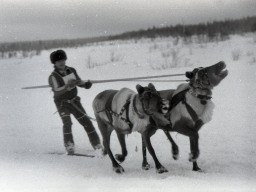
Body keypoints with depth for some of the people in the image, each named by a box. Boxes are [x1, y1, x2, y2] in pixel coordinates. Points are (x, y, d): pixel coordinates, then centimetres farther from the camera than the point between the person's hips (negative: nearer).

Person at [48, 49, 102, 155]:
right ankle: (69, 146, -21)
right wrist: (67, 86, -45)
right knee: (67, 122, -24)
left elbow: (79, 81, 15)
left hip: (74, 100, 5)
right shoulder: (53, 76, -15)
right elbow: (57, 91, -30)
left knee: (86, 121, 4)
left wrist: (86, 84, -6)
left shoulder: (71, 70, 1)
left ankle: (97, 144, 13)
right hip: (62, 103, -5)